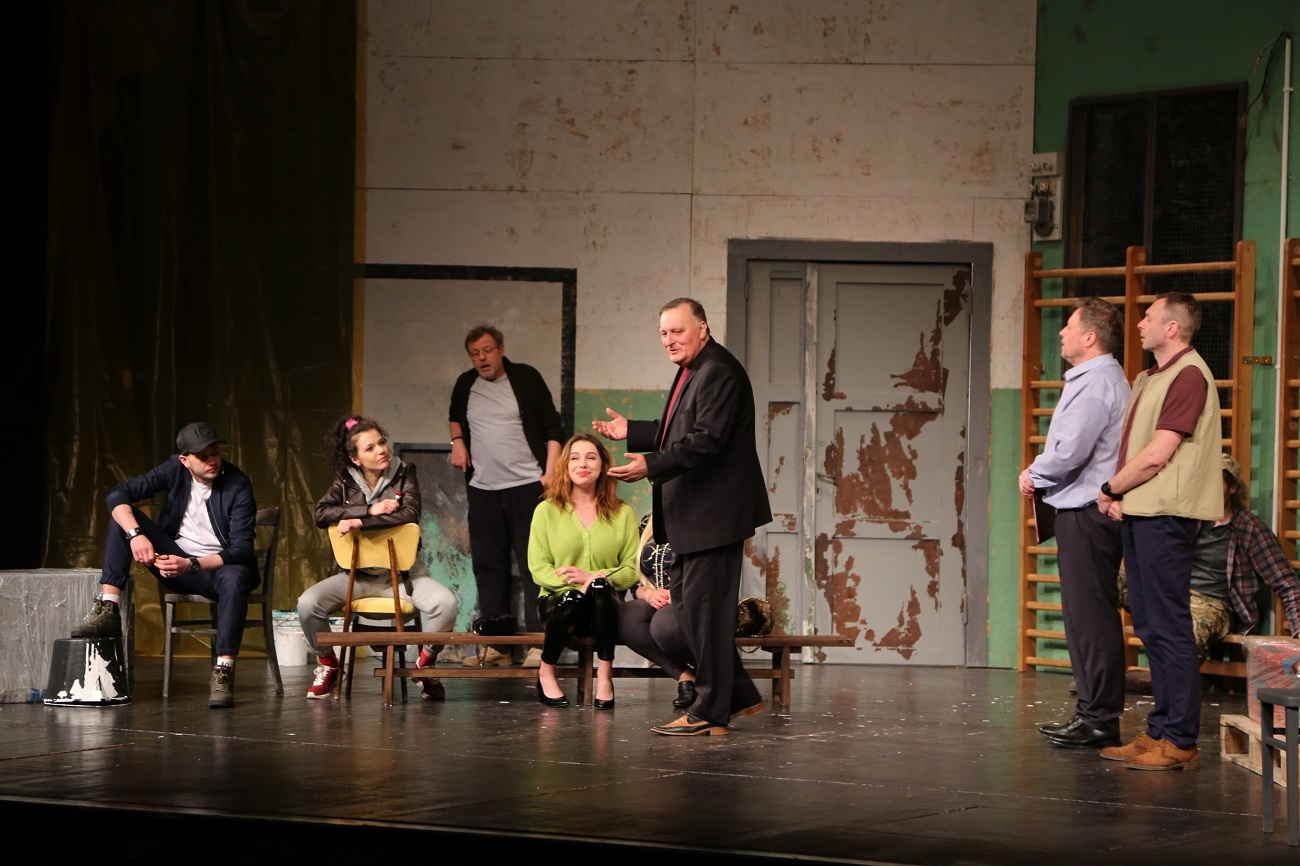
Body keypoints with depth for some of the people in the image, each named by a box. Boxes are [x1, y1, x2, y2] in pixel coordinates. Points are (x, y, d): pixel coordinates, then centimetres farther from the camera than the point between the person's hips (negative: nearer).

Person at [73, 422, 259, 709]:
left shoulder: (238, 486, -16)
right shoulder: (175, 469, -5)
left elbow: (242, 551, -22)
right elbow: (118, 494, -11)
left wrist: (191, 565, -36)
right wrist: (135, 534, -30)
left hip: (216, 566, -4)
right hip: (176, 561, 4)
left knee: (235, 578, -41)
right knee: (124, 516, -14)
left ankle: (223, 672, -41)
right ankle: (108, 610, -22)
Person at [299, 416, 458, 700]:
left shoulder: (404, 473, -1)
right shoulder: (346, 481, 4)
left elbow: (410, 513, -18)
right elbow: (320, 514, -12)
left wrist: (360, 522, -23)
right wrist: (370, 510, -19)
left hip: (402, 572, -1)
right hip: (357, 574, 1)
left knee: (445, 603, -30)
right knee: (308, 604, -25)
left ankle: (425, 665, -2)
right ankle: (328, 666, 2)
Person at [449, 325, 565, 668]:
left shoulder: (527, 379, -2)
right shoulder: (466, 385, 10)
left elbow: (553, 429, -2)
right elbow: (455, 417, 31)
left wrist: (549, 473, -11)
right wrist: (457, 440, 11)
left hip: (527, 485, -5)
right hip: (483, 488, 5)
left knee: (533, 563, -7)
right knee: (487, 565, 6)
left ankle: (538, 643, -8)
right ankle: (496, 646, 12)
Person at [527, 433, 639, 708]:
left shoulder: (623, 514, 8)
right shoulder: (546, 511, 7)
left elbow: (632, 570, -1)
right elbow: (538, 568, -2)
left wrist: (592, 578, -19)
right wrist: (574, 583, -20)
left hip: (605, 604, 0)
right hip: (559, 600, 0)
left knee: (600, 588, -34)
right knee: (572, 602, -35)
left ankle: (605, 676, -27)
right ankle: (546, 673, -9)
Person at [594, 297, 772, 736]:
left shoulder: (718, 372, -16)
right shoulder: (693, 371, 18)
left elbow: (706, 441, -25)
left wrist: (652, 465, -31)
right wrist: (631, 432, 21)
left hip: (715, 512, -11)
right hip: (695, 515, 11)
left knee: (704, 606, -8)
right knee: (686, 601, 15)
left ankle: (710, 713, -2)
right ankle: (738, 694, 22)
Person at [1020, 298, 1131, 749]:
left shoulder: (1095, 383, -15)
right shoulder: (1100, 379, 19)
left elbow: (1069, 451, -22)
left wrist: (1034, 474, -5)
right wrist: (1042, 475, 12)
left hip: (1086, 515, -11)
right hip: (1087, 511, 11)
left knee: (1091, 616, -8)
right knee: (1086, 615, 13)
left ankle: (1100, 720, -6)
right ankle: (1092, 711, 17)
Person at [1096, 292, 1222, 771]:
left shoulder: (1188, 376, -13)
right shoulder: (1148, 379, 19)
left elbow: (1156, 456, -16)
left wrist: (1109, 489, -4)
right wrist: (1118, 495, 3)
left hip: (1164, 516, -10)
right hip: (1138, 513, 10)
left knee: (1168, 628, -8)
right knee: (1149, 627, 12)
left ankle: (1179, 741, -6)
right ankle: (1160, 731, 18)